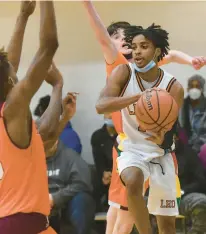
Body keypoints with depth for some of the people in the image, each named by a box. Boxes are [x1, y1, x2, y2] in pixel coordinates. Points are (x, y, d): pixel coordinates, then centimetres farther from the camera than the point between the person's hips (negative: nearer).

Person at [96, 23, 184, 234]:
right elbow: (101, 106, -30)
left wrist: (161, 140, -44)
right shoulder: (124, 73, -14)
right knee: (133, 183, -36)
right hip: (133, 150, -1)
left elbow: (168, 129, -18)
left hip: (160, 154, 1)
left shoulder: (173, 87, -14)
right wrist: (138, 96, -44)